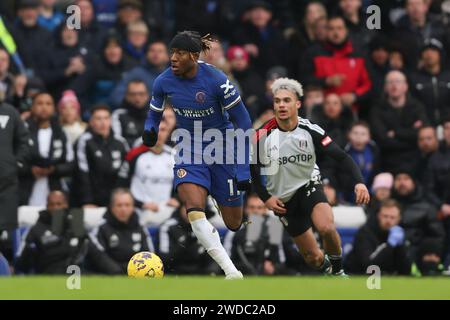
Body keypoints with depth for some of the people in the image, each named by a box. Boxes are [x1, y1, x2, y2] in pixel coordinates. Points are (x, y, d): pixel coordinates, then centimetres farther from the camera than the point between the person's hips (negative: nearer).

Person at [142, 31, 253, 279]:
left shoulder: (216, 80, -21)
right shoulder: (163, 82, -11)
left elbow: (243, 123, -14)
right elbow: (154, 116, 8)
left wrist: (243, 170, -16)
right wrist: (149, 131, -18)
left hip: (222, 148, -2)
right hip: (189, 150, 2)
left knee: (233, 224, 7)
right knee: (194, 211, -26)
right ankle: (232, 273, -24)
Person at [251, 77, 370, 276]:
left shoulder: (310, 131, -13)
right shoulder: (263, 136, -12)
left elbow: (342, 157, -14)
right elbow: (251, 171, 1)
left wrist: (359, 182, -29)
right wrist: (266, 198, -9)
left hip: (309, 186, -1)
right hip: (283, 200, 1)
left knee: (326, 228, -32)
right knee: (313, 258, 0)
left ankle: (338, 271, -7)